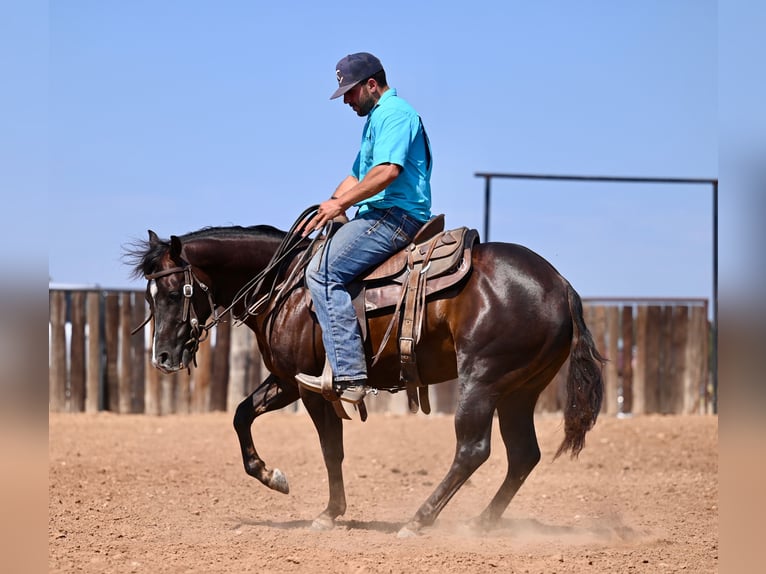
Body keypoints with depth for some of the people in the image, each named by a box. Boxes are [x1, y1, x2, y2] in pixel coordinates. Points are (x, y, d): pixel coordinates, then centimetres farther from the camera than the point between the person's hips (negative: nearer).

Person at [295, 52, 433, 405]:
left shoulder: (393, 113, -9)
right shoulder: (376, 118, 26)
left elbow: (388, 170, -23)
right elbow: (358, 177, 30)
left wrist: (341, 203, -18)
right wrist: (326, 207, 14)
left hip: (395, 216, -12)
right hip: (382, 216, 12)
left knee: (323, 272, -21)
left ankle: (349, 375, -29)